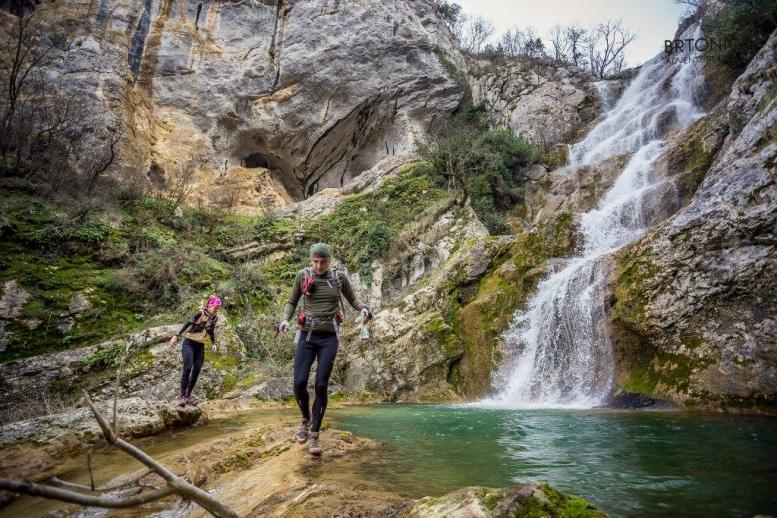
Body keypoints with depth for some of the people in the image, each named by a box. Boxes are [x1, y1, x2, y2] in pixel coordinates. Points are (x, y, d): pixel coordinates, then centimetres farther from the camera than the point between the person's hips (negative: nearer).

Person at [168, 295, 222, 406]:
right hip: (189, 343, -6)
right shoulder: (200, 314, -13)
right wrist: (176, 336, -17)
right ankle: (182, 396, -12)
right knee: (187, 368, -17)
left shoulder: (214, 318, 5)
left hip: (200, 346, 6)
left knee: (196, 371, 1)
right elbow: (188, 324, -13)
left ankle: (188, 395, 11)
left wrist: (214, 343, 5)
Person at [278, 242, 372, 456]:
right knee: (299, 382, -9)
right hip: (307, 335, 1)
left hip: (329, 337, 0)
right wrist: (285, 319, -8)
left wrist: (364, 309, -9)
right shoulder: (303, 275, 2)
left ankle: (314, 435, 8)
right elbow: (292, 302, 11)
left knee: (321, 385, -5)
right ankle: (306, 419, 21)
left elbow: (352, 299, 13)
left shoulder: (339, 277, 2)